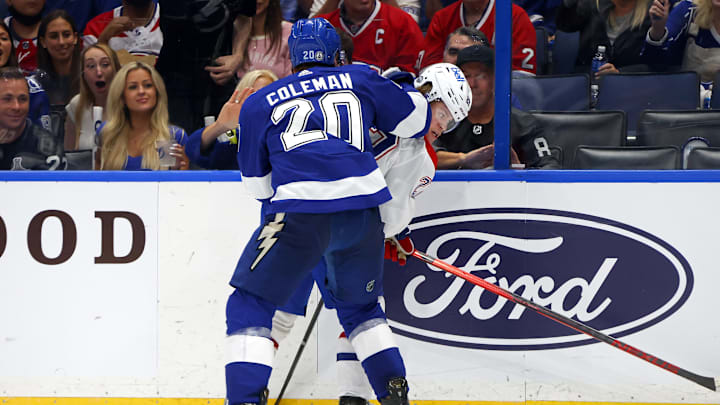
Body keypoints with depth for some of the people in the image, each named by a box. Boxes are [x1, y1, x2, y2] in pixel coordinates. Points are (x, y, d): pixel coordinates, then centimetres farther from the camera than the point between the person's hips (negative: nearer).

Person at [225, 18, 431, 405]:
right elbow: (414, 120, 26)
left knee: (249, 305, 8)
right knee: (359, 304, 26)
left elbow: (257, 182, 21)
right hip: (362, 210, 3)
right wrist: (403, 87, 46)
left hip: (301, 213, -3)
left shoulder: (258, 103, 16)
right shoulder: (360, 79, 18)